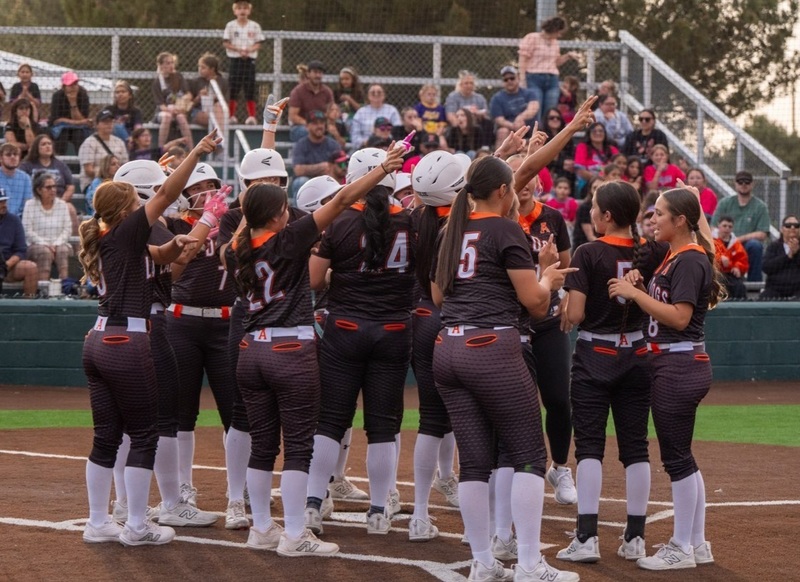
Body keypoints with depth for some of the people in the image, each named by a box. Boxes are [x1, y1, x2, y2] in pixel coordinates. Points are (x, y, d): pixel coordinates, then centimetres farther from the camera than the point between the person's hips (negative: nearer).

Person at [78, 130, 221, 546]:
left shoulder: (106, 240, 14)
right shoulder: (124, 234, -9)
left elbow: (158, 256, 20)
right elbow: (166, 195, -15)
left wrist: (175, 245, -1)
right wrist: (197, 152, -14)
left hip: (98, 341, 8)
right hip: (127, 344, -8)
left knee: (106, 435, 11)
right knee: (144, 434, 0)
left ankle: (97, 523, 14)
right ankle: (137, 527, 2)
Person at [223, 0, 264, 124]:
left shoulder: (255, 26, 4)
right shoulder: (231, 25, 2)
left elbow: (258, 44, 4)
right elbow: (226, 43, -1)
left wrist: (249, 50, -16)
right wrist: (238, 49, -14)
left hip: (250, 59, 1)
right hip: (235, 59, -1)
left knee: (250, 88, 0)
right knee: (233, 87, 0)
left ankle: (251, 116, 3)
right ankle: (231, 115, 6)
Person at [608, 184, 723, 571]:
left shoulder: (690, 260, -15)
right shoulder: (674, 257, 15)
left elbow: (679, 317, -22)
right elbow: (660, 305, 15)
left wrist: (635, 293, -19)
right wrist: (639, 287, -1)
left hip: (679, 366, -11)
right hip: (673, 365, 11)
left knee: (676, 456, -5)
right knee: (681, 455, 14)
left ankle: (682, 549, 1)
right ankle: (697, 543, 20)